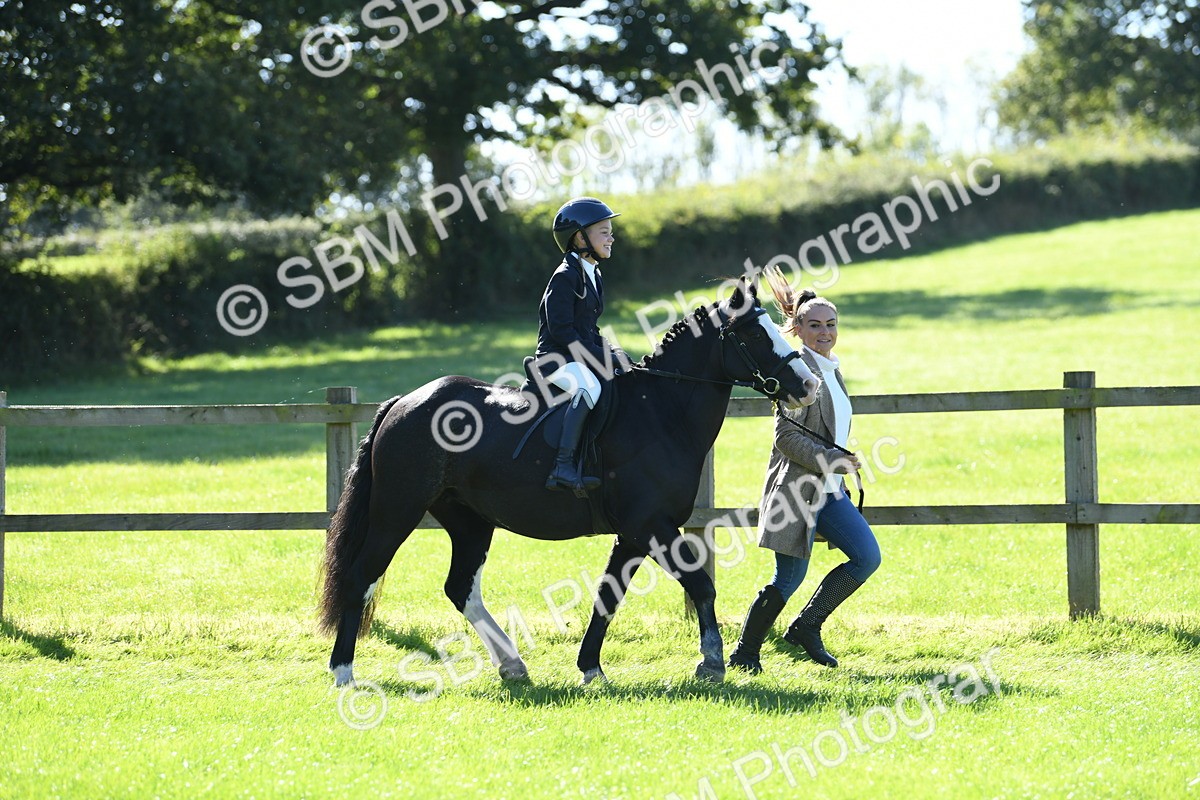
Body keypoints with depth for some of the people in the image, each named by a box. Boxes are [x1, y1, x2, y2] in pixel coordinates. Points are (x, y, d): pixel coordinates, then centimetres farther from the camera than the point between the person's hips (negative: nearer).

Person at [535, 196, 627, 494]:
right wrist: (603, 358, -18)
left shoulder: (594, 277, 18)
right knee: (588, 386, -37)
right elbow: (561, 331, -18)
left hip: (584, 359, 10)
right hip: (556, 359, -10)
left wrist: (612, 353, 5)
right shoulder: (565, 277, -11)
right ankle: (563, 467, -44)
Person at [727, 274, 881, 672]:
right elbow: (787, 437, -18)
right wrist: (834, 461, -20)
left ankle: (806, 627, 8)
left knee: (867, 556, 0)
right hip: (797, 486, -9)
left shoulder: (832, 370, 14)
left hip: (828, 489, 9)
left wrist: (842, 466, 22)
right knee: (789, 578, -6)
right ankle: (745, 651, 9)